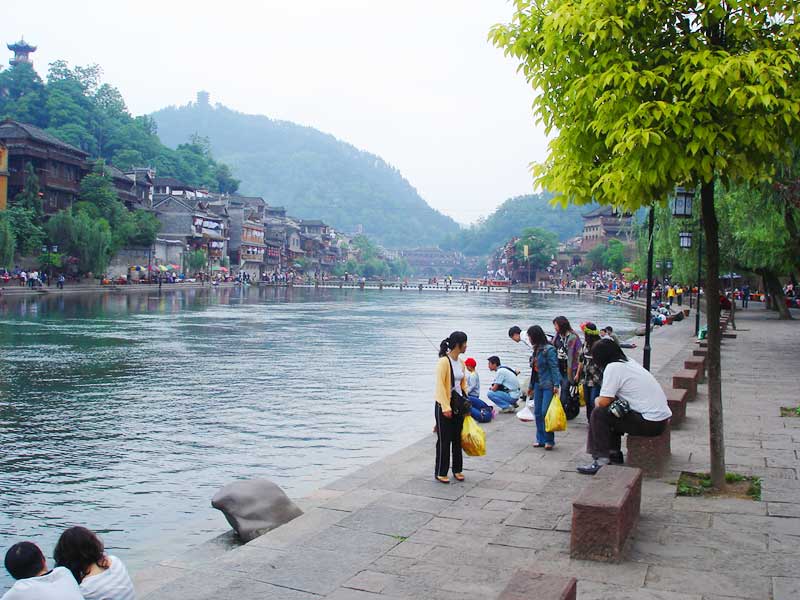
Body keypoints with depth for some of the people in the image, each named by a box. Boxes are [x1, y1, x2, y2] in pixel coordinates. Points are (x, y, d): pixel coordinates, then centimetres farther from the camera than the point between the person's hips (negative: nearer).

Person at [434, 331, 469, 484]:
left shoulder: (461, 362, 7)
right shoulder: (444, 362, -17)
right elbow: (440, 385, -19)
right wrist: (445, 407, -21)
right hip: (445, 407, -7)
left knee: (458, 439, 14)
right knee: (444, 441, 1)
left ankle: (457, 470, 26)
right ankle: (441, 473, 11)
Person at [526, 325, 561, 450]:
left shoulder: (548, 349, -11)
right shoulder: (536, 349, 13)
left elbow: (554, 368, -15)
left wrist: (556, 384, -21)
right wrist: (531, 385, 21)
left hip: (548, 385, -8)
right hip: (538, 384, 8)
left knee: (545, 412, -9)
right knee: (537, 413, 8)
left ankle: (549, 440, 1)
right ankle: (541, 439, 16)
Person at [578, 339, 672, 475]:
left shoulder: (613, 367, -12)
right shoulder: (629, 362, 15)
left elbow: (603, 402, -13)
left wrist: (597, 400, 7)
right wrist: (601, 399, 8)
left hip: (651, 423, -9)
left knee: (599, 414, -7)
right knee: (609, 412, 21)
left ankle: (601, 460, -6)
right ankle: (614, 454, 26)